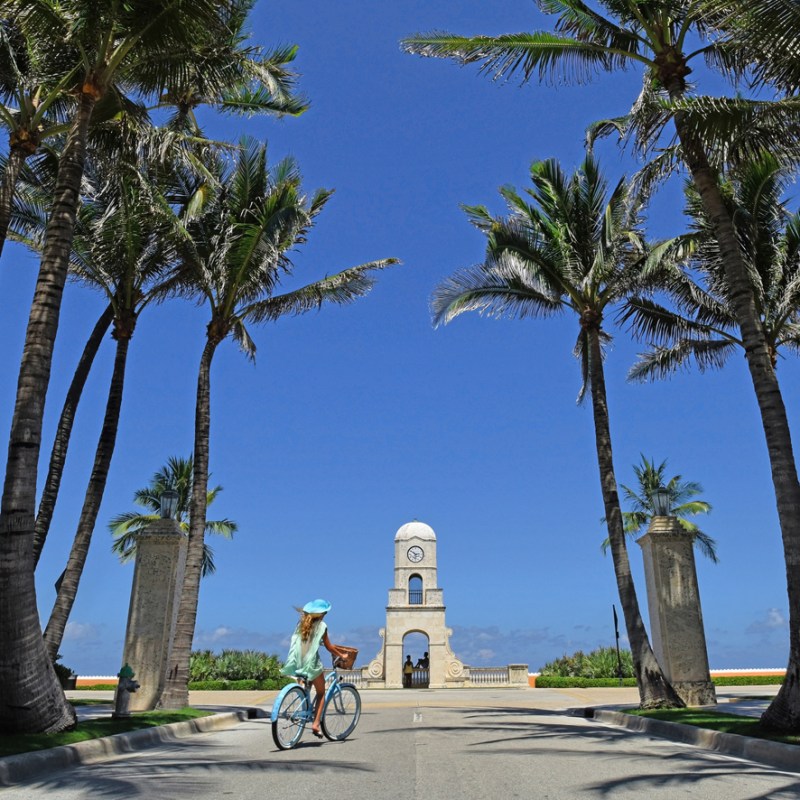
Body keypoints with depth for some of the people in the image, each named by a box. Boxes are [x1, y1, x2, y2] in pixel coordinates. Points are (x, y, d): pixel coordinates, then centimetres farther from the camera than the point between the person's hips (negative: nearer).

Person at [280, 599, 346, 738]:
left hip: (297, 663, 5)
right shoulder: (321, 625, -3)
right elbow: (329, 647, 0)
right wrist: (341, 655, 15)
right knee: (321, 693, 11)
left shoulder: (301, 623, 11)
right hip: (312, 664, -4)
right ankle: (315, 724, -1)